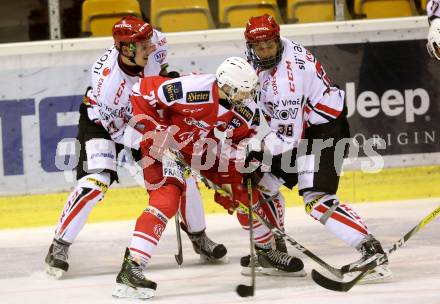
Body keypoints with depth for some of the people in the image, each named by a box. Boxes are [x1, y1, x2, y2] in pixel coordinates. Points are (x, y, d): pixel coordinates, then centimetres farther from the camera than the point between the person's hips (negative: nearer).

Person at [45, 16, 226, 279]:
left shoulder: (153, 44, -26)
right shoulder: (107, 81, -39)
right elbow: (119, 132, -28)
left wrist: (169, 78, 0)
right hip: (103, 121, -6)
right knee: (95, 183, -23)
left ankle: (198, 236, 21)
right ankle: (59, 246, -11)